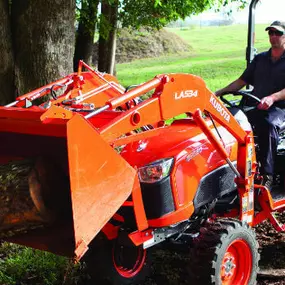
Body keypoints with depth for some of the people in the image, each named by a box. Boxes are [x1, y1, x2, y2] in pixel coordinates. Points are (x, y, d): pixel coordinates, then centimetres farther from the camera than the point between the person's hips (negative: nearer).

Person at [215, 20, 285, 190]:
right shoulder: (260, 59, 19)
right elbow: (243, 81, 17)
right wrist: (221, 92, 4)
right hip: (255, 105, 5)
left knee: (268, 125, -38)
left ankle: (267, 176, -34)